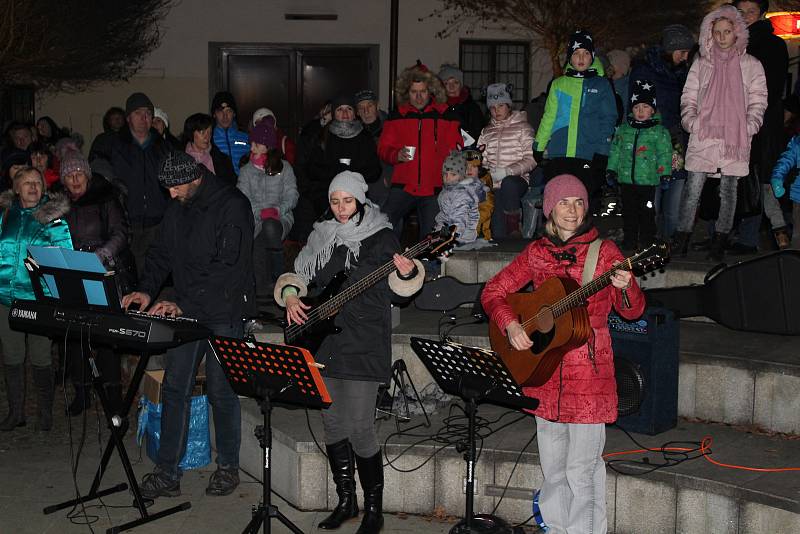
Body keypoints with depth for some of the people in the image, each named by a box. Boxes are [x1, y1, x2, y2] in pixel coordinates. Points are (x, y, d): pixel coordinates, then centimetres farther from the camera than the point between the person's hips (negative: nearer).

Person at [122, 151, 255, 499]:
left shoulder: (232, 206, -14)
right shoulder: (177, 208, 10)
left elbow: (229, 266, -21)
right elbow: (162, 253, 15)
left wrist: (184, 305, -23)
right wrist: (147, 290, -5)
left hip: (224, 313, -7)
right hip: (186, 311, 7)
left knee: (221, 391, 0)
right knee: (175, 387, 3)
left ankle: (228, 467, 19)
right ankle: (167, 474, 9)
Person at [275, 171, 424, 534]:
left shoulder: (380, 237, -4)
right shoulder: (321, 237, 11)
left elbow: (402, 285, -9)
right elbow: (297, 275, 20)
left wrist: (407, 272, -31)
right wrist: (290, 294, -1)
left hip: (364, 346, -6)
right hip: (325, 344, 6)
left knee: (360, 428, -8)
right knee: (333, 425, 12)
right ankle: (346, 501, 27)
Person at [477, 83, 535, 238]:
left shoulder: (522, 127, 4)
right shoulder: (487, 131, 19)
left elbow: (531, 160, -5)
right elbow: (481, 160, 17)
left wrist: (507, 171, -18)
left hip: (517, 180, -3)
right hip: (495, 185, 4)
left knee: (508, 183, -40)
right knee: (497, 233, -10)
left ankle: (514, 224, -23)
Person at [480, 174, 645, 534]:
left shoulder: (604, 251, -4)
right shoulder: (537, 252, 5)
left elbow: (633, 311, -6)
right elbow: (492, 292, 10)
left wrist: (625, 288, -28)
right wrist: (510, 324, -8)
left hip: (589, 372, -4)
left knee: (581, 470, -4)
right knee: (552, 467, 14)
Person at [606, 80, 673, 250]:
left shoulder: (659, 131, -1)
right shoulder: (623, 129, 9)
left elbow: (665, 153, -2)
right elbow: (615, 150, 14)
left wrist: (665, 173, -8)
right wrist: (611, 170, 10)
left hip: (648, 180, -3)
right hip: (626, 179, 3)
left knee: (646, 211, 2)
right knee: (629, 211, 10)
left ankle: (647, 239, 13)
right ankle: (629, 239, 21)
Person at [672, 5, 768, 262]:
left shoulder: (751, 65, 8)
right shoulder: (701, 64, 12)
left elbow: (758, 101, 7)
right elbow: (688, 97, 13)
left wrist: (748, 127, -6)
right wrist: (691, 122, -2)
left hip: (735, 139, 0)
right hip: (703, 137, 0)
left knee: (728, 191, 2)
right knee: (693, 189, -5)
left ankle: (719, 243, 8)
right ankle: (681, 240, -1)